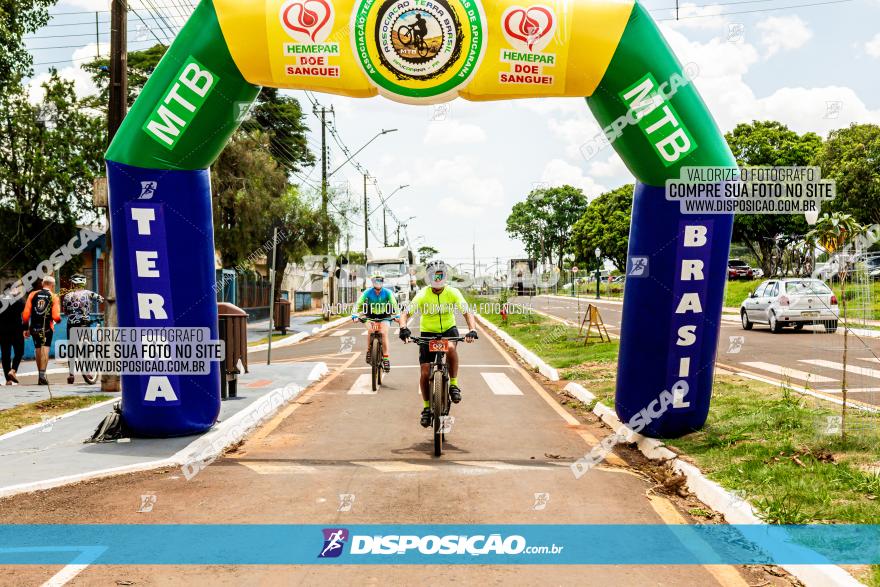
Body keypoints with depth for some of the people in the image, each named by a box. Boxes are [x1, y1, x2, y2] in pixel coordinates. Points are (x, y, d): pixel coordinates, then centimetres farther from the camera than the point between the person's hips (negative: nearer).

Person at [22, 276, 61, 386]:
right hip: (47, 328, -3)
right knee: (45, 350, -7)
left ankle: (40, 375, 25)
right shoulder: (54, 297, -1)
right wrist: (58, 320, 13)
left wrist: (26, 328, 9)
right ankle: (42, 375, -20)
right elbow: (56, 317, -10)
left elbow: (26, 313, 2)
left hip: (34, 327, 3)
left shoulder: (33, 294, 6)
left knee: (38, 351, 16)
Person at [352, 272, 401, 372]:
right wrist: (355, 315, -37)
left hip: (384, 316, -1)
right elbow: (359, 304, -22)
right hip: (371, 315, 1)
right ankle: (369, 351, -3)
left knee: (383, 333, -20)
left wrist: (397, 315, -40)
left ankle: (386, 358, -14)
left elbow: (394, 304, -24)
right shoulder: (367, 292, -18)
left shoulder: (388, 292, -18)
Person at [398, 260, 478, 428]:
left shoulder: (453, 293, -15)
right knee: (425, 372, -6)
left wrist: (472, 330, -37)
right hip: (428, 332, 1)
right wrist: (403, 328, -42)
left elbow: (467, 312, -18)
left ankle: (453, 385, -16)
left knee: (451, 348, -37)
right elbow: (406, 314, -21)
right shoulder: (422, 295, -17)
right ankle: (426, 407, 15)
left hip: (448, 329, 0)